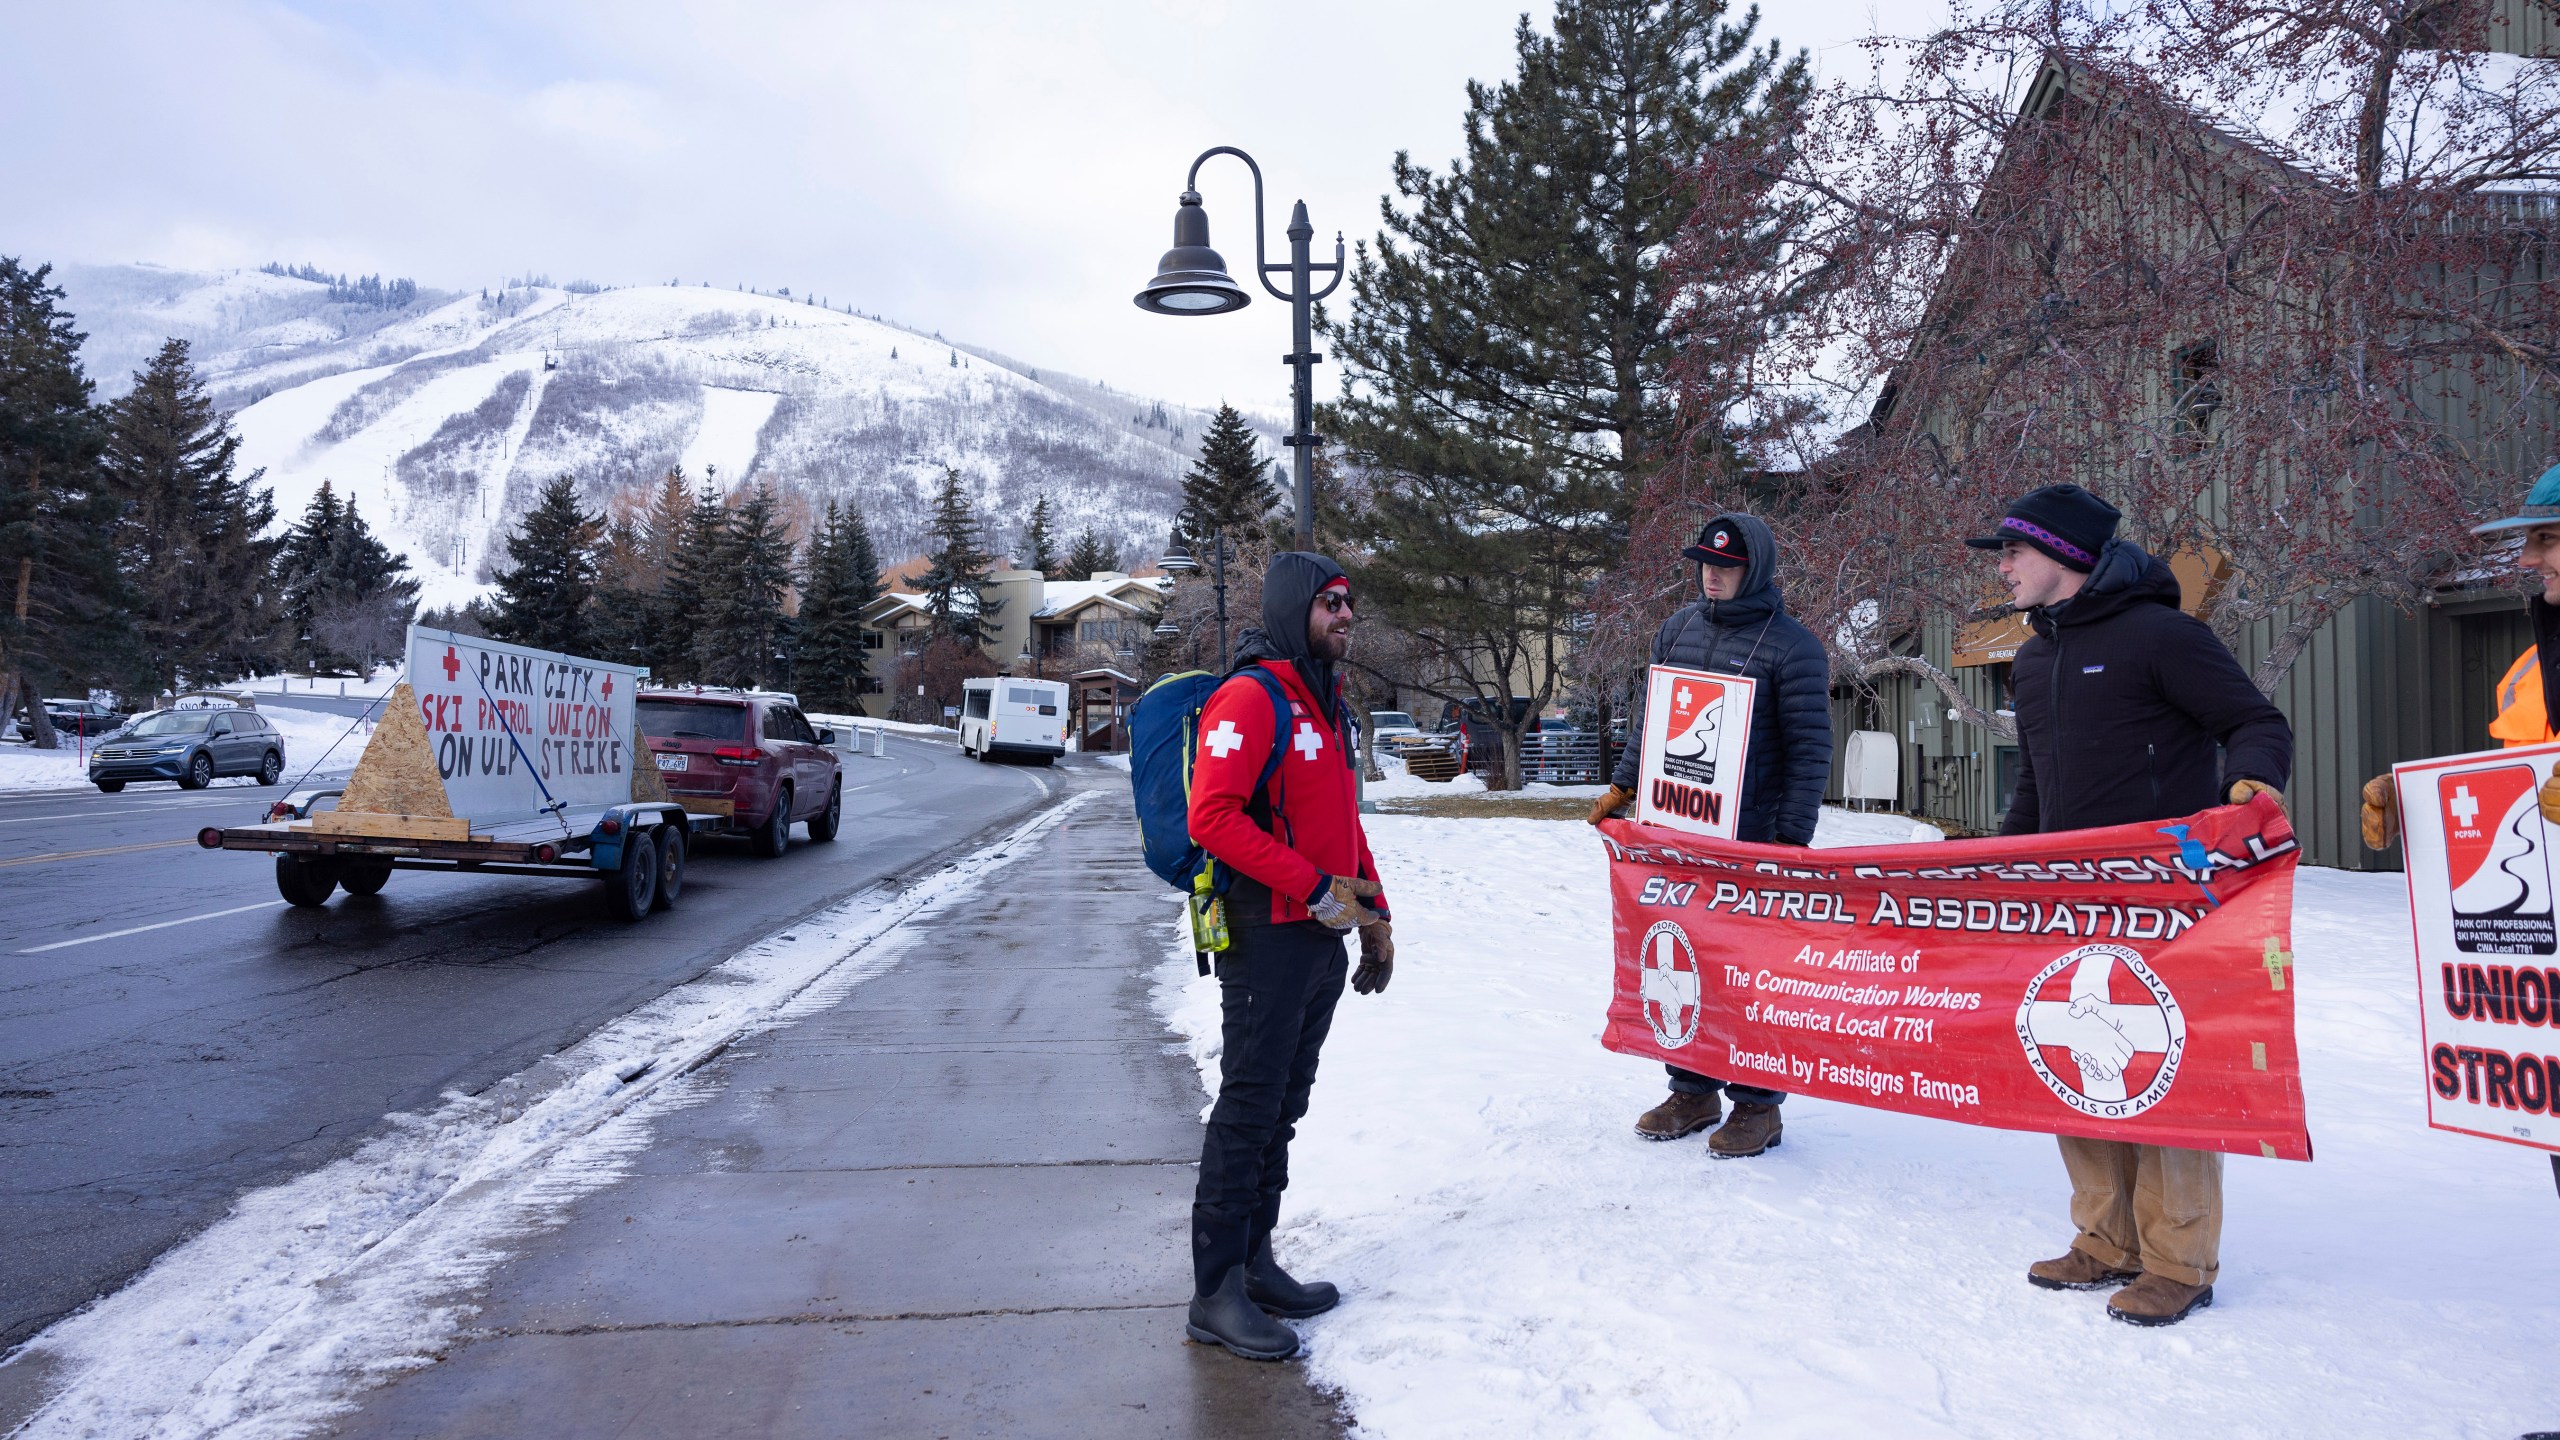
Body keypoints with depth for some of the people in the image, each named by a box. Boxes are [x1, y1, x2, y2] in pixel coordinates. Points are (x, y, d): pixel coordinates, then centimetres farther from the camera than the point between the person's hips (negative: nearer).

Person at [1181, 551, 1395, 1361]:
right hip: (1267, 937, -9)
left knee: (1283, 1108, 14)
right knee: (1248, 1108, -3)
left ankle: (1253, 1262, 25)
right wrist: (1316, 889, -20)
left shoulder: (1329, 704, 17)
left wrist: (1373, 917, 18)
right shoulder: (1249, 700, -13)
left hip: (1322, 939, 9)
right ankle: (1217, 1293, 5)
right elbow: (1213, 817, -21)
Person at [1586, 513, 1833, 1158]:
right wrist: (1621, 788, 14)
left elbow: (1809, 751, -8)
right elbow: (1652, 719, 20)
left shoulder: (1791, 646, -6)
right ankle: (1693, 1089, 23)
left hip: (1749, 838, -5)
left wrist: (1791, 839, -12)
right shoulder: (1679, 628, 11)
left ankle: (1756, 1104, 13)